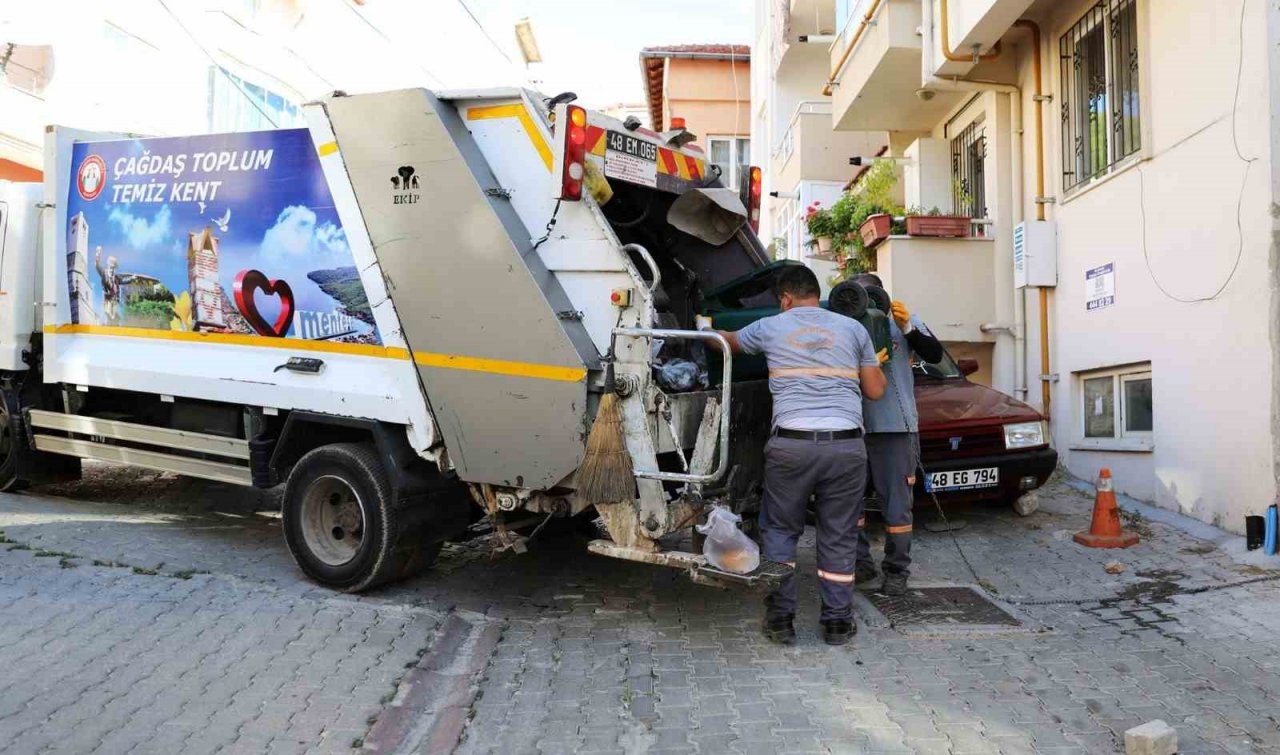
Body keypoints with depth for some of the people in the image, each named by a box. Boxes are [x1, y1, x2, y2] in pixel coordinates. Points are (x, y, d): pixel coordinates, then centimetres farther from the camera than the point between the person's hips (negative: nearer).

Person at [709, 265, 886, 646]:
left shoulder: (770, 328, 10)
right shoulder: (852, 328, 12)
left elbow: (726, 340, 30)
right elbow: (875, 390, 13)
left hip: (791, 444, -1)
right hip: (846, 445, 1)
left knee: (780, 530, 15)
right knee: (839, 536, 13)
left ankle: (780, 618, 17)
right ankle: (837, 621, 21)